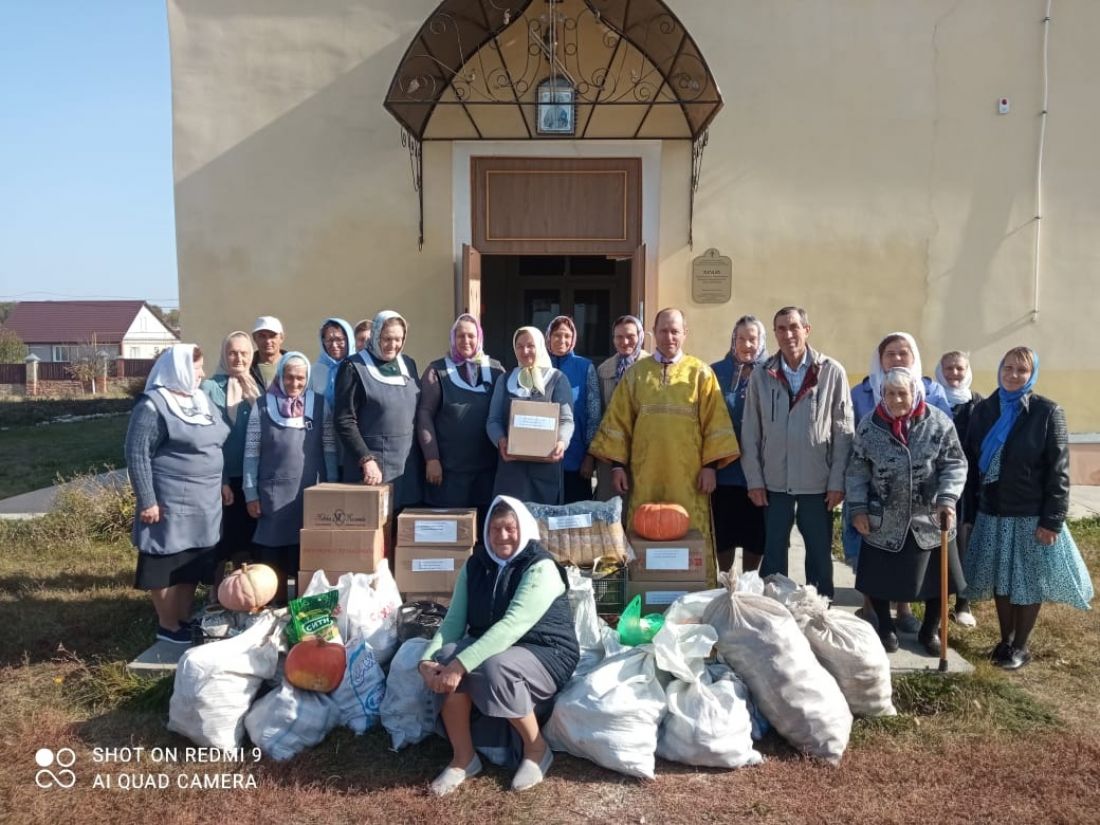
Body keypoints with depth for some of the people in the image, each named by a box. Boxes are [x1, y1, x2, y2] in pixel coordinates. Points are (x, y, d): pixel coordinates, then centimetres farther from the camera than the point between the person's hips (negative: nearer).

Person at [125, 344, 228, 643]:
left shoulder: (201, 399, 12)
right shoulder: (153, 405, -12)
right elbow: (137, 454, -15)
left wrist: (221, 483, 18)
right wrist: (147, 501, -17)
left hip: (203, 502, 8)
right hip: (171, 502, -7)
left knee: (192, 563, 14)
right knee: (168, 563, 4)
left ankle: (185, 620, 26)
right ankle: (168, 626, 17)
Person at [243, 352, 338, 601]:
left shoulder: (319, 404, 2)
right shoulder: (263, 405, -1)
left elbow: (329, 448, 5)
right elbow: (251, 453, 1)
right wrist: (251, 494, -2)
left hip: (311, 492, 1)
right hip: (273, 494, -1)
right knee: (274, 557, 7)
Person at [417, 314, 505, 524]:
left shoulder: (495, 369, 8)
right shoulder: (438, 371, 1)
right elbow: (425, 414, -3)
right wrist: (431, 459, -9)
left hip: (488, 464, 2)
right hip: (449, 465, -2)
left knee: (486, 522, 7)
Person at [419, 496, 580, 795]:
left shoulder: (541, 568, -18)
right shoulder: (475, 565, 1)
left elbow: (512, 626, -30)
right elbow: (453, 621, -5)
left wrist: (461, 664, -38)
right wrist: (427, 659, -24)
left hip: (546, 656, -5)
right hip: (490, 646, 6)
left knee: (493, 668, -35)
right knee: (445, 658, -24)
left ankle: (536, 749, -10)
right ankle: (463, 757, -10)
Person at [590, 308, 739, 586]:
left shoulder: (701, 373, 4)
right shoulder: (636, 373, 8)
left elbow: (715, 421, 0)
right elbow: (618, 420, 7)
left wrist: (711, 464, -7)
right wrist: (617, 463, 0)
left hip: (688, 476, -1)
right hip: (645, 475, 2)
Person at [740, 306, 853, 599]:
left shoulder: (832, 372, -4)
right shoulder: (762, 375, 1)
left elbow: (843, 431, -3)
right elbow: (750, 431, 3)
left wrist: (838, 481, -5)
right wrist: (754, 479, -1)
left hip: (818, 482, -1)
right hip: (774, 482, 1)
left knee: (820, 556, 12)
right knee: (773, 554, 11)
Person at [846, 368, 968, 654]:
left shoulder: (939, 423, -7)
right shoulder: (869, 425, -5)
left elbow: (955, 464, -4)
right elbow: (857, 470, 1)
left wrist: (948, 498, -18)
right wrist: (858, 508, -4)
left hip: (930, 520, 0)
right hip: (883, 522, 0)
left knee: (936, 579, 12)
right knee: (879, 579, 9)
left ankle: (929, 630, 36)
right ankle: (886, 628, 34)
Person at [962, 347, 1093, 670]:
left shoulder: (1047, 412, -7)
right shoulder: (983, 410, 4)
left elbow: (1058, 470, -9)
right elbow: (972, 464, 6)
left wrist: (1052, 519, -13)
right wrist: (969, 512, 4)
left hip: (1031, 514, -3)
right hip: (992, 512, 3)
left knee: (1029, 582, 6)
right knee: (1000, 580, 12)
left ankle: (1021, 646, 22)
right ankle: (1005, 640, 28)